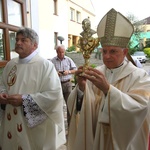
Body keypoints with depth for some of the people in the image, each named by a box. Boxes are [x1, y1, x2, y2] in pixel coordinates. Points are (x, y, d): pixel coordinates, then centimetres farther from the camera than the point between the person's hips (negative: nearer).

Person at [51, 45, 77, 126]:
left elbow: (75, 70, 9)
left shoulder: (68, 60, 6)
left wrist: (69, 72, -9)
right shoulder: (52, 61, 1)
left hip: (67, 83, 1)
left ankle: (70, 121, 16)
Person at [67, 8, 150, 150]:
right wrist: (81, 87, -30)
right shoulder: (96, 73, -4)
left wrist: (107, 88, -37)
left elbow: (138, 109, -26)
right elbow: (81, 106, -10)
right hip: (94, 138, 3)